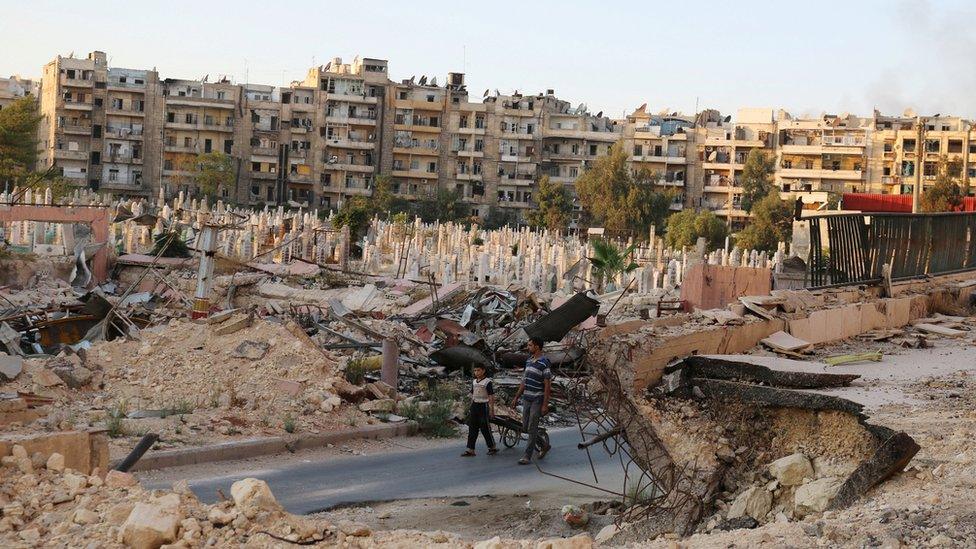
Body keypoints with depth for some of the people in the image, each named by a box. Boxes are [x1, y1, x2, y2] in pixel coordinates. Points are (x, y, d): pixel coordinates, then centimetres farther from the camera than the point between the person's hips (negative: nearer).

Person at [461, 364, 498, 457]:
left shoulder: (487, 382, -8)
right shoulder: (473, 382, 12)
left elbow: (491, 396, -9)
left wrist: (492, 409, -12)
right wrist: (471, 407, 17)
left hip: (483, 406, -7)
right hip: (474, 405, 7)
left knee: (485, 428, -3)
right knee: (472, 428, 3)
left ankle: (492, 447, 12)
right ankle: (470, 449, 4)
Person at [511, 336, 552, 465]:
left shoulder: (544, 363, -14)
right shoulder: (529, 361, 11)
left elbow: (547, 385, -15)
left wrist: (545, 405, -18)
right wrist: (516, 397, 16)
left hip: (537, 400, -8)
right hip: (526, 399, 8)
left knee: (532, 428, -4)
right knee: (525, 427, 11)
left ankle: (527, 456, 2)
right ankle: (544, 446, 28)